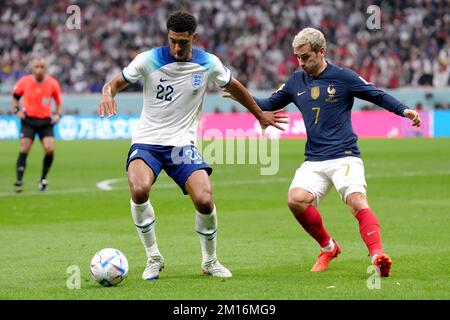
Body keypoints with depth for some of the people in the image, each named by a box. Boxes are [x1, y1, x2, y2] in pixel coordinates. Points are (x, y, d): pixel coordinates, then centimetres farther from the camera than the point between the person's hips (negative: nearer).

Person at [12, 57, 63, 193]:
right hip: (28, 120, 0)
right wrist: (17, 110, -3)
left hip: (46, 121, 0)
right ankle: (19, 181, -8)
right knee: (24, 150, -11)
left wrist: (58, 114, -6)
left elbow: (58, 101, 9)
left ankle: (43, 178, 8)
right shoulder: (24, 81, -5)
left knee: (50, 149, -14)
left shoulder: (53, 83, -5)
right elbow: (15, 95, 12)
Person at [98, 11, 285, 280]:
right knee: (140, 190, -31)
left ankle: (210, 261, 11)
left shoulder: (208, 64, -2)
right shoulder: (149, 60, -10)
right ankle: (154, 258, -9)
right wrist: (108, 93, -28)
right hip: (147, 142, -1)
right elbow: (117, 82, -3)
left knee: (204, 200, -18)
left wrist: (260, 115, 26)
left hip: (183, 144, 2)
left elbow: (234, 86, 16)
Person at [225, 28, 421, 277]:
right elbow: (269, 105, 24)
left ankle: (377, 256, -37)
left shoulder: (343, 77, -1)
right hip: (313, 161, 4)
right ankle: (328, 247, 1)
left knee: (357, 201, -27)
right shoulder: (296, 81, 12)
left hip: (345, 156, -4)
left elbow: (378, 96, 4)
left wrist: (404, 111, -11)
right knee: (296, 199, -20)